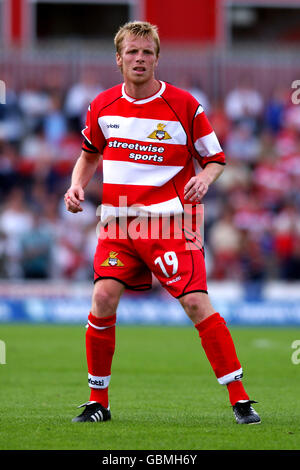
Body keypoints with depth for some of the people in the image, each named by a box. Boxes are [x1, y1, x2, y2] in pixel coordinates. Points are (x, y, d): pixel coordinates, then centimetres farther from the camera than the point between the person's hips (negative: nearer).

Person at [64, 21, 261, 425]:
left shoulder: (183, 104, -4)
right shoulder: (103, 106, 5)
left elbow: (216, 158, 4)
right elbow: (90, 153, 24)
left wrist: (204, 178, -18)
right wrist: (77, 186, 6)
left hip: (170, 221, -3)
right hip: (118, 221, 3)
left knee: (196, 302, -14)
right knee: (103, 298, -12)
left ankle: (240, 399, -8)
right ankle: (98, 401, 4)